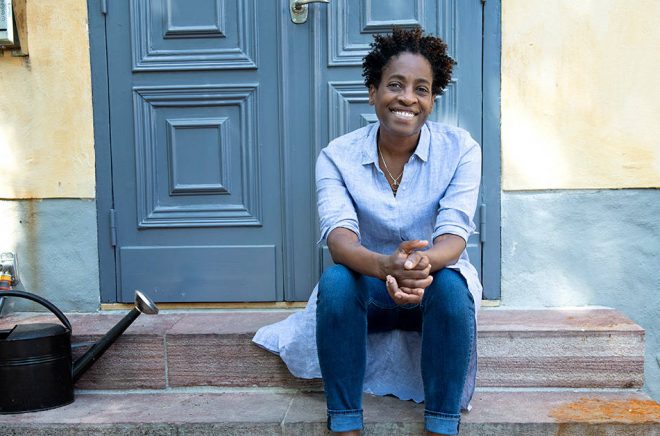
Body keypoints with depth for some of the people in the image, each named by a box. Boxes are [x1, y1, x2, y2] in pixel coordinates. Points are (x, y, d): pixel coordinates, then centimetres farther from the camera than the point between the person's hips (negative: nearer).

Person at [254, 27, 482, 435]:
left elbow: (453, 236, -20)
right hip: (368, 291, 0)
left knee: (451, 284, -33)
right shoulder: (337, 156, -10)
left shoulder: (460, 149, -11)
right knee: (336, 279, -31)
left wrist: (424, 262, -45)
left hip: (436, 287, 0)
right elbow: (339, 235, -25)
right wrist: (384, 266, -48)